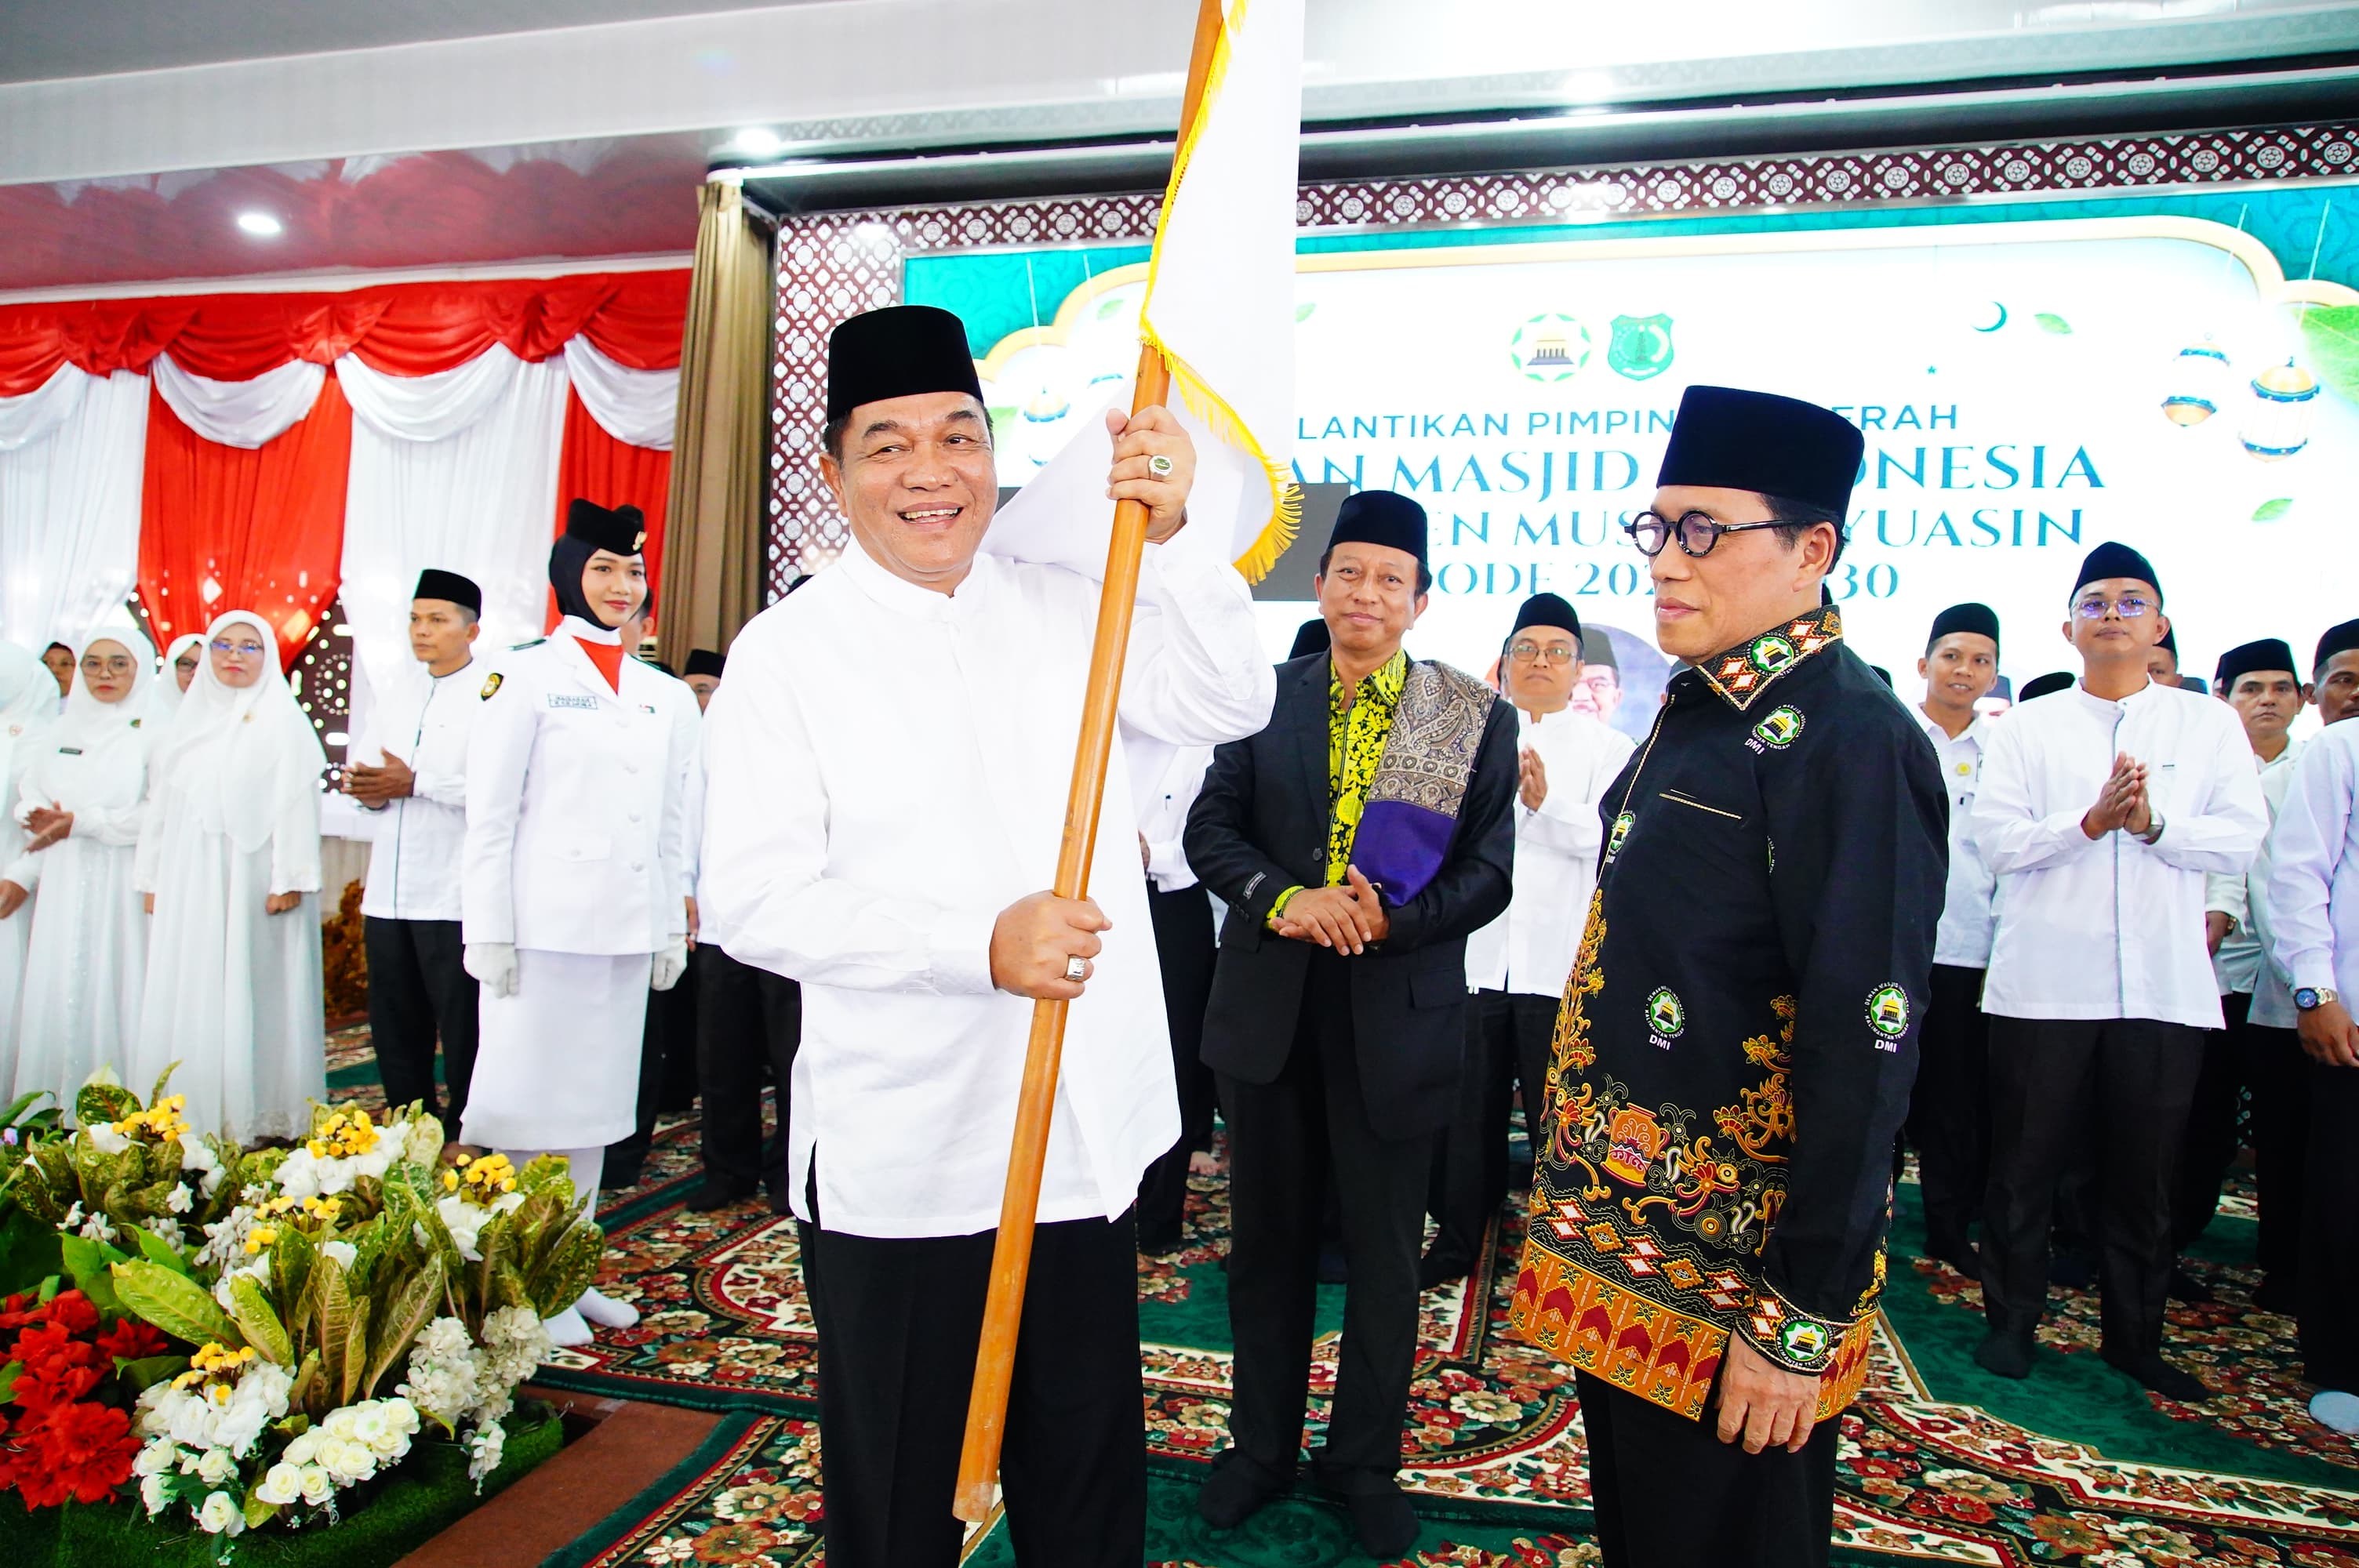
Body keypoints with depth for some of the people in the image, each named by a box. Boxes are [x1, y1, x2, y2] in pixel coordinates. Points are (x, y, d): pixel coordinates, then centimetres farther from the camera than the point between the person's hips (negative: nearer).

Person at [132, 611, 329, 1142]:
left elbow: (296, 803, -8)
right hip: (189, 882, 5)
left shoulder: (283, 722, -1)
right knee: (185, 996, 6)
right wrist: (152, 878, 11)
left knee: (251, 993, -2)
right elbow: (162, 804, 16)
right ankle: (190, 1115, 13)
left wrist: (289, 877, -15)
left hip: (253, 878, -5)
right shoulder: (188, 721, 15)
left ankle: (255, 1117, 4)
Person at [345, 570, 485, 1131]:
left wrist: (416, 783, -16)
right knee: (395, 1027, 15)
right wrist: (367, 789, -7)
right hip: (388, 894, 8)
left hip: (454, 897, -7)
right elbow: (361, 774, 15)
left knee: (463, 1030, 1)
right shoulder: (394, 699, 17)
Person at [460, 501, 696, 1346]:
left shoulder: (659, 693, 13)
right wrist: (489, 932, -10)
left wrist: (672, 925, 11)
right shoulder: (528, 672, -3)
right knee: (535, 1101, 2)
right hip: (546, 923, -5)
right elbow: (490, 814, -6)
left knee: (597, 1100, 12)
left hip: (628, 929, 5)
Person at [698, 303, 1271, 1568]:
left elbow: (1229, 707, -5)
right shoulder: (786, 653, -6)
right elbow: (754, 898, -13)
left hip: (1083, 1139, 4)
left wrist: (1173, 535, -20)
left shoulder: (1066, 612, 5)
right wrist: (981, 945, -23)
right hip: (895, 1161, -3)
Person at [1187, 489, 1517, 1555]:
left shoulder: (1476, 718, -3)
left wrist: (1388, 920, -22)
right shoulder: (1266, 698, 3)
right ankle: (1261, 1446, 36)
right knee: (1267, 1239, 16)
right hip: (1268, 1007, 2)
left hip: (1397, 1016, -1)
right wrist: (1285, 899, -18)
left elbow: (1487, 873, -5)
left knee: (1384, 1253, 13)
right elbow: (1210, 826, 0)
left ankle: (1365, 1461, 35)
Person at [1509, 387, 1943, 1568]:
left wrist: (1805, 1321, -20)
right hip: (1621, 1248, 8)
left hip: (1735, 1281, -8)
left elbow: (1864, 1047, -22)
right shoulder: (1697, 709, 8)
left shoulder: (1851, 739, -19)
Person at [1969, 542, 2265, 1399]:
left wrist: (2152, 824, -17)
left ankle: (2135, 1337, 27)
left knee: (2145, 1175, 11)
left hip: (2164, 987, 1)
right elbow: (1998, 839, -3)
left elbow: (2241, 839, 0)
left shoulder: (2209, 724, 9)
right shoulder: (2027, 728, 6)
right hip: (2045, 983, -1)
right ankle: (2011, 1320, 22)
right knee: (2025, 1165, 7)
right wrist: (2092, 820, -17)